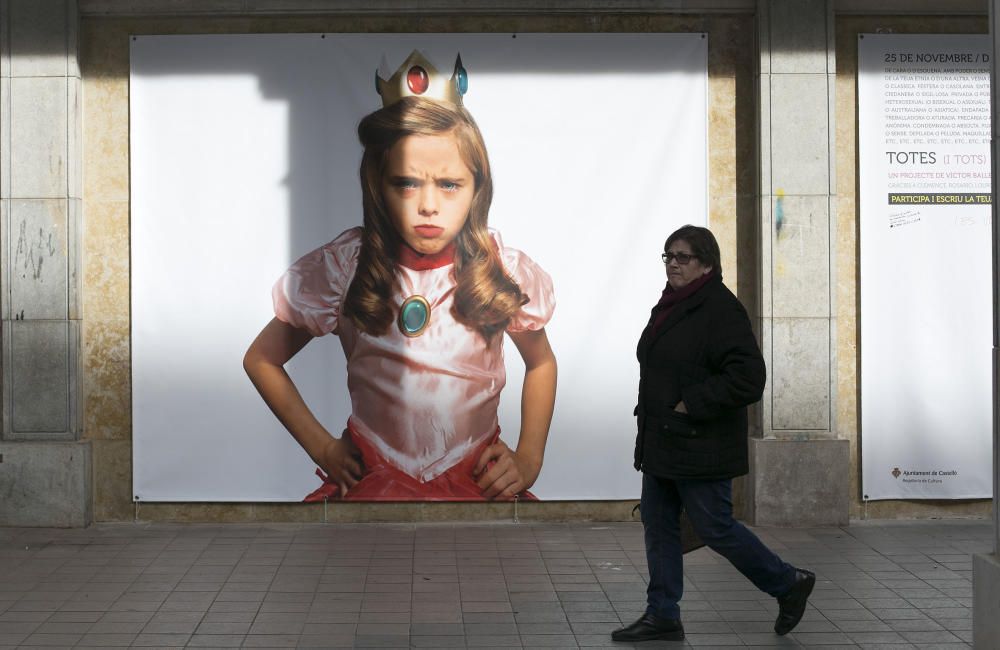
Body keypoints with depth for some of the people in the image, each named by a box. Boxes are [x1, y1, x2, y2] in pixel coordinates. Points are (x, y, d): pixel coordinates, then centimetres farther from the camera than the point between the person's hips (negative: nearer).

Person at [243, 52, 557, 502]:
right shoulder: (343, 269, -7)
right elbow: (261, 360, 7)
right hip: (372, 477, -1)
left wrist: (528, 459, 6)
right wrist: (321, 447, 3)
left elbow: (541, 362, 16)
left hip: (478, 480, 1)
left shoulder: (505, 274, -5)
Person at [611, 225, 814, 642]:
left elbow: (748, 379, -23)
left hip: (700, 447, -9)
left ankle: (788, 584, 18)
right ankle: (662, 615, 18)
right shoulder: (670, 306, 12)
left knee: (714, 528, -2)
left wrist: (691, 404, -21)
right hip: (661, 442, 9)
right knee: (657, 523, 10)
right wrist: (651, 419, 14)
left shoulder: (721, 310, -17)